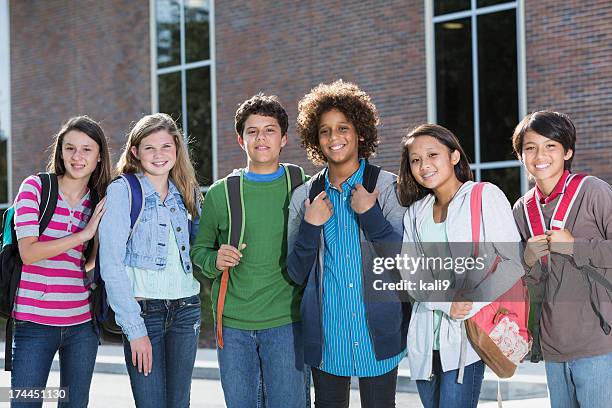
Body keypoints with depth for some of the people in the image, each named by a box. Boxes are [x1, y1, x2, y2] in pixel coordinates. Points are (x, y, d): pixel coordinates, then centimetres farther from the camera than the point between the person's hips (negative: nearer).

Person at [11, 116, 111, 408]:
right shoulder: (35, 187, -2)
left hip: (82, 323, 4)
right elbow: (28, 252, -12)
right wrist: (83, 234, -15)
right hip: (35, 322, -4)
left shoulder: (98, 202, 9)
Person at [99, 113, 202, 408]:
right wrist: (135, 329, -15)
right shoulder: (121, 190, -5)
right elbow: (111, 266, -11)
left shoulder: (187, 192, 11)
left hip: (186, 307, 5)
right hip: (143, 309, -5)